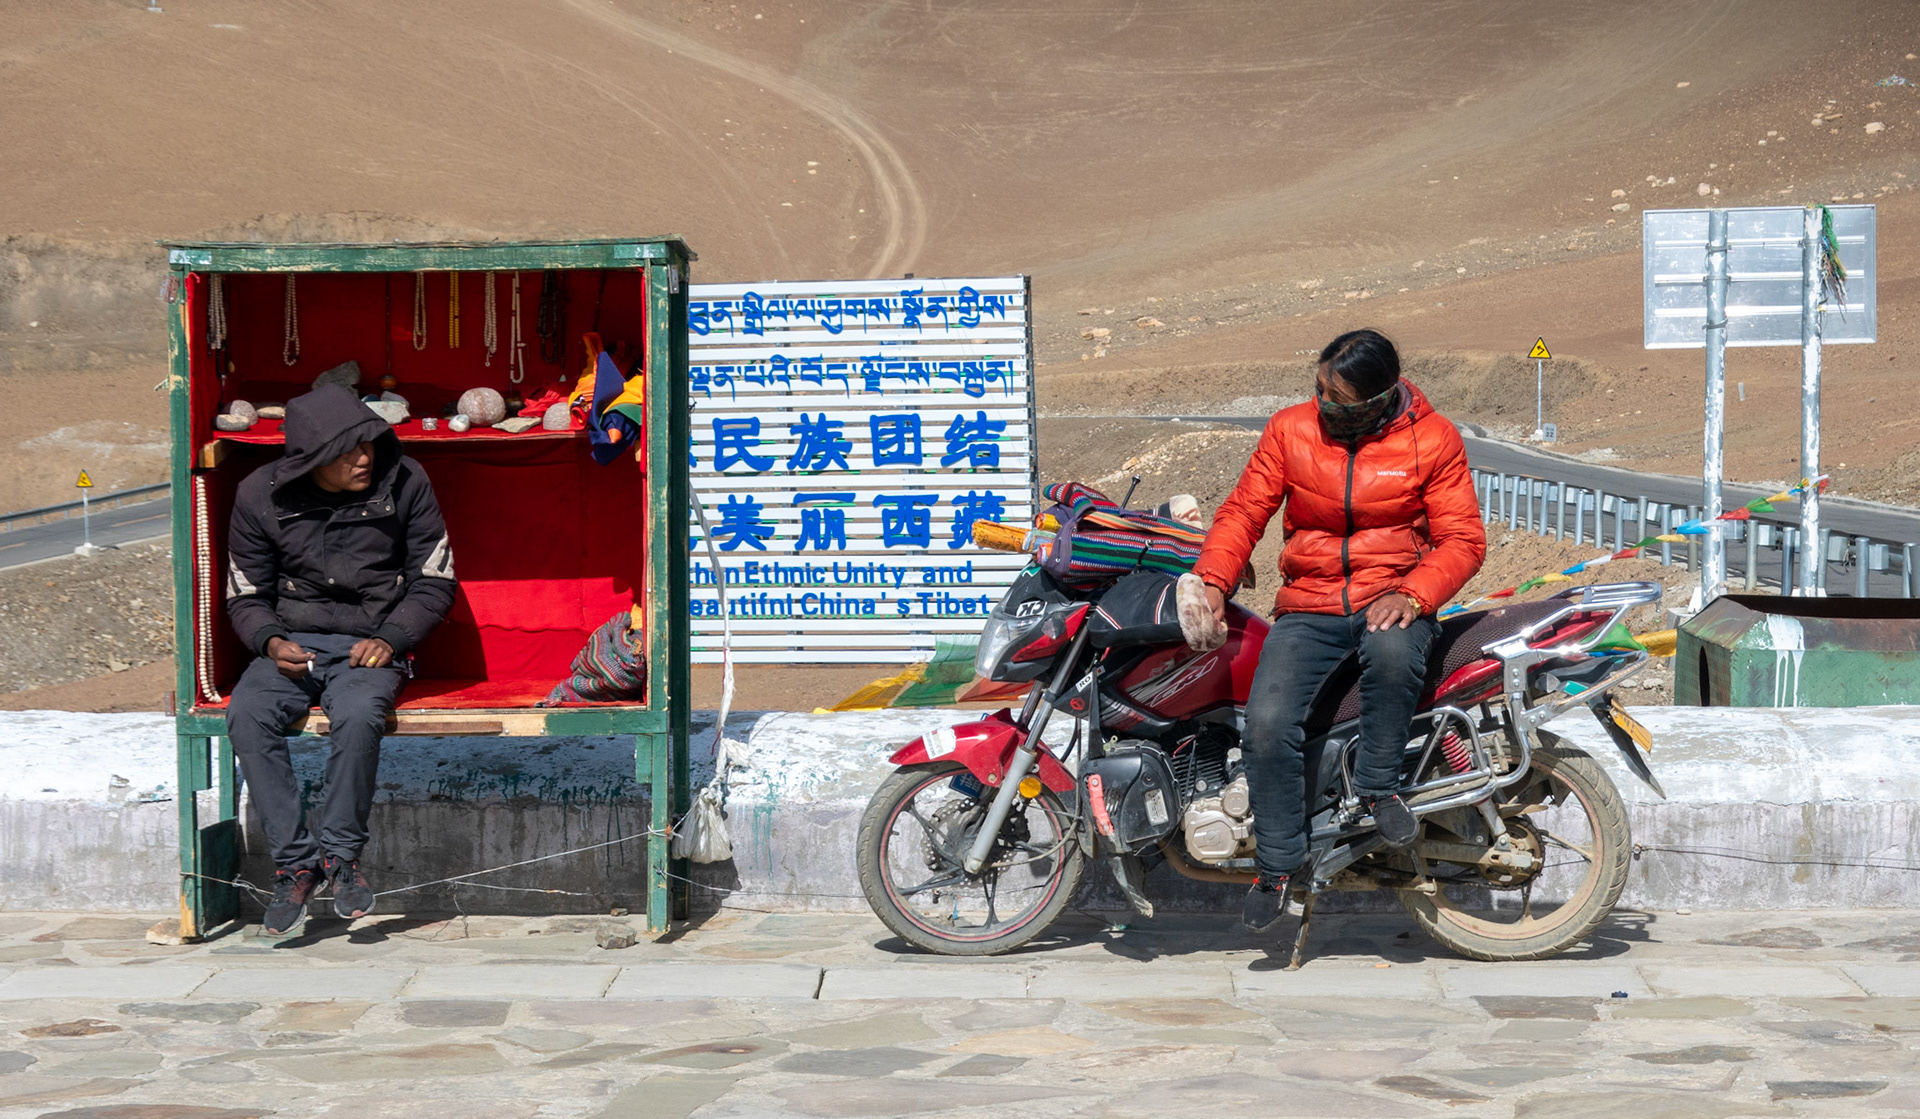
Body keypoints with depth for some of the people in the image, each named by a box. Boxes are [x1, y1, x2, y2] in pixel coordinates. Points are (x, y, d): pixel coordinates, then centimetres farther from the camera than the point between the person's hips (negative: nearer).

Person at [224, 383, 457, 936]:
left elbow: (434, 581, 3)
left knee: (358, 715, -35)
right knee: (247, 714, -29)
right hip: (292, 645, 2)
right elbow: (245, 596, 9)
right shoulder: (261, 495, -1)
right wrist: (271, 641, -12)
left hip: (370, 646, -2)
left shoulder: (404, 482, -4)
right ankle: (294, 863, -20)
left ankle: (341, 853, -16)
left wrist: (390, 639, -12)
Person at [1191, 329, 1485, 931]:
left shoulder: (1432, 439, -1)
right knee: (1268, 724, -23)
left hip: (1393, 598, -2)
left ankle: (1377, 784, -15)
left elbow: (1463, 538, -3)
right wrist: (1211, 581, -14)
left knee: (1392, 650, -40)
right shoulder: (1290, 429, 3)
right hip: (1307, 605, 2)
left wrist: (1412, 594, -21)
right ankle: (1276, 864, -2)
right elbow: (1245, 510, 3)